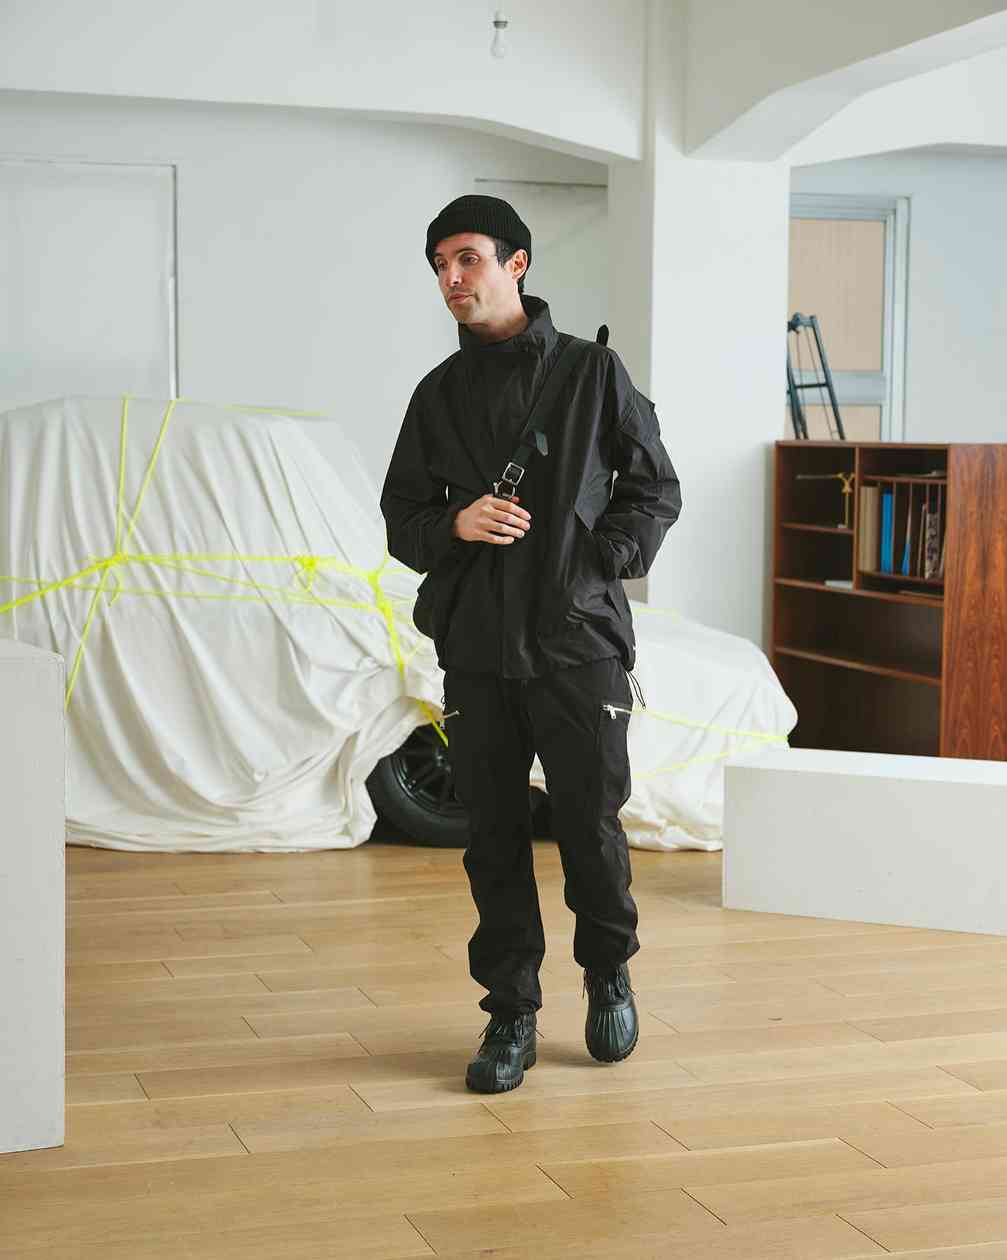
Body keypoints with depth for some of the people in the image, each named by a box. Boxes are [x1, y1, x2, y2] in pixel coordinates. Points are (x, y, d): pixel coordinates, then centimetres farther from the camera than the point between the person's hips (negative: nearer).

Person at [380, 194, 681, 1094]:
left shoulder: (591, 370, 3)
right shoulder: (439, 394, 11)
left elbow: (655, 490, 6)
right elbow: (402, 519, 13)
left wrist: (595, 569, -7)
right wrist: (455, 524, -9)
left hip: (578, 644, -2)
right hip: (476, 649, 3)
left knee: (592, 827, 0)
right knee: (495, 839, 4)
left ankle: (609, 972, 27)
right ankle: (511, 1015, 16)